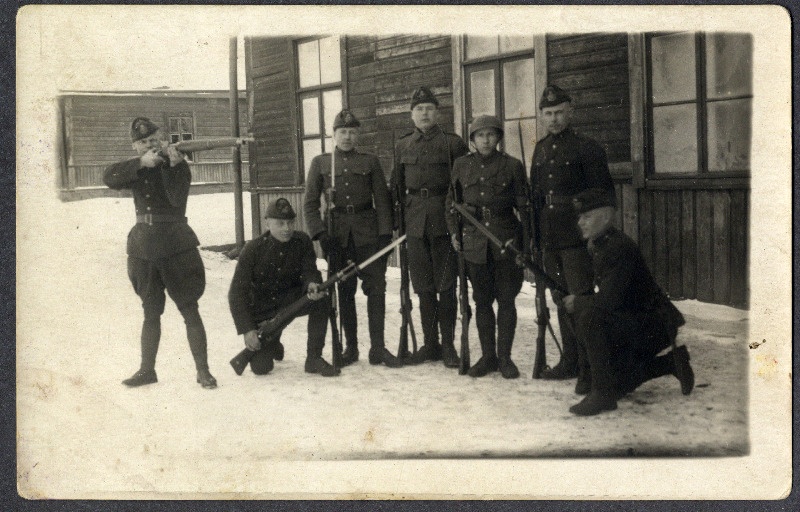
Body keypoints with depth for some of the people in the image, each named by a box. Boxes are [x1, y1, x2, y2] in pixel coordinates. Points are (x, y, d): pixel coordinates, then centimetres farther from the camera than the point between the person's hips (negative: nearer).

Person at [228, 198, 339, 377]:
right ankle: (272, 344, 28)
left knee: (321, 299, -30)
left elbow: (309, 270, -9)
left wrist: (312, 284, -36)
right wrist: (247, 329, -24)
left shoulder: (302, 241, -10)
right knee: (261, 368, -10)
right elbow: (237, 294, -16)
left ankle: (314, 358, -17)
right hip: (263, 311, -2)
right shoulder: (252, 250, -18)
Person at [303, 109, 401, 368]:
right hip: (337, 234, 0)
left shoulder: (370, 161, 8)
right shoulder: (320, 163, 7)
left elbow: (382, 200, 5)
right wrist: (320, 233, -9)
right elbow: (310, 203, 4)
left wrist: (385, 233, -5)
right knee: (345, 291, 6)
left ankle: (378, 348, 2)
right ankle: (351, 348, 15)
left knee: (376, 287, -4)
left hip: (368, 232, 0)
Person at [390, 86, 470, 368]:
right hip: (415, 221, 3)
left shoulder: (453, 143, 2)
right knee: (423, 286, 8)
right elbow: (396, 186, 15)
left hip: (444, 220, -3)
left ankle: (448, 345, 10)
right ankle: (430, 343, 18)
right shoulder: (403, 145, 11)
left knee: (446, 286, 0)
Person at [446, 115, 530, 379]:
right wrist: (454, 232, 7)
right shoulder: (461, 165, 6)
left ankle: (504, 357, 14)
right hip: (474, 241, 2)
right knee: (482, 301, 9)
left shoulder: (513, 166, -1)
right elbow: (452, 202, 15)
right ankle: (487, 356, 19)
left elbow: (524, 207, 0)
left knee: (506, 300, 3)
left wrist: (524, 246, -4)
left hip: (506, 242, -2)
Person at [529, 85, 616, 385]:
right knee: (561, 301, 13)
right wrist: (535, 236, 13)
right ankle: (570, 362, 23)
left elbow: (603, 195, -6)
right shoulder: (541, 149, 13)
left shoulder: (586, 148, -5)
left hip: (576, 237, -6)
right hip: (549, 238, 7)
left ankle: (588, 367, 2)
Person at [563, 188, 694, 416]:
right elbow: (601, 293, 18)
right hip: (634, 324, 10)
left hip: (655, 326, -10)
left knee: (589, 319, -32)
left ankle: (602, 393, -23)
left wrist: (577, 303, -17)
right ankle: (671, 363, 30)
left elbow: (608, 300, -32)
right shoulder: (597, 246, 6)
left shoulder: (621, 248, -24)